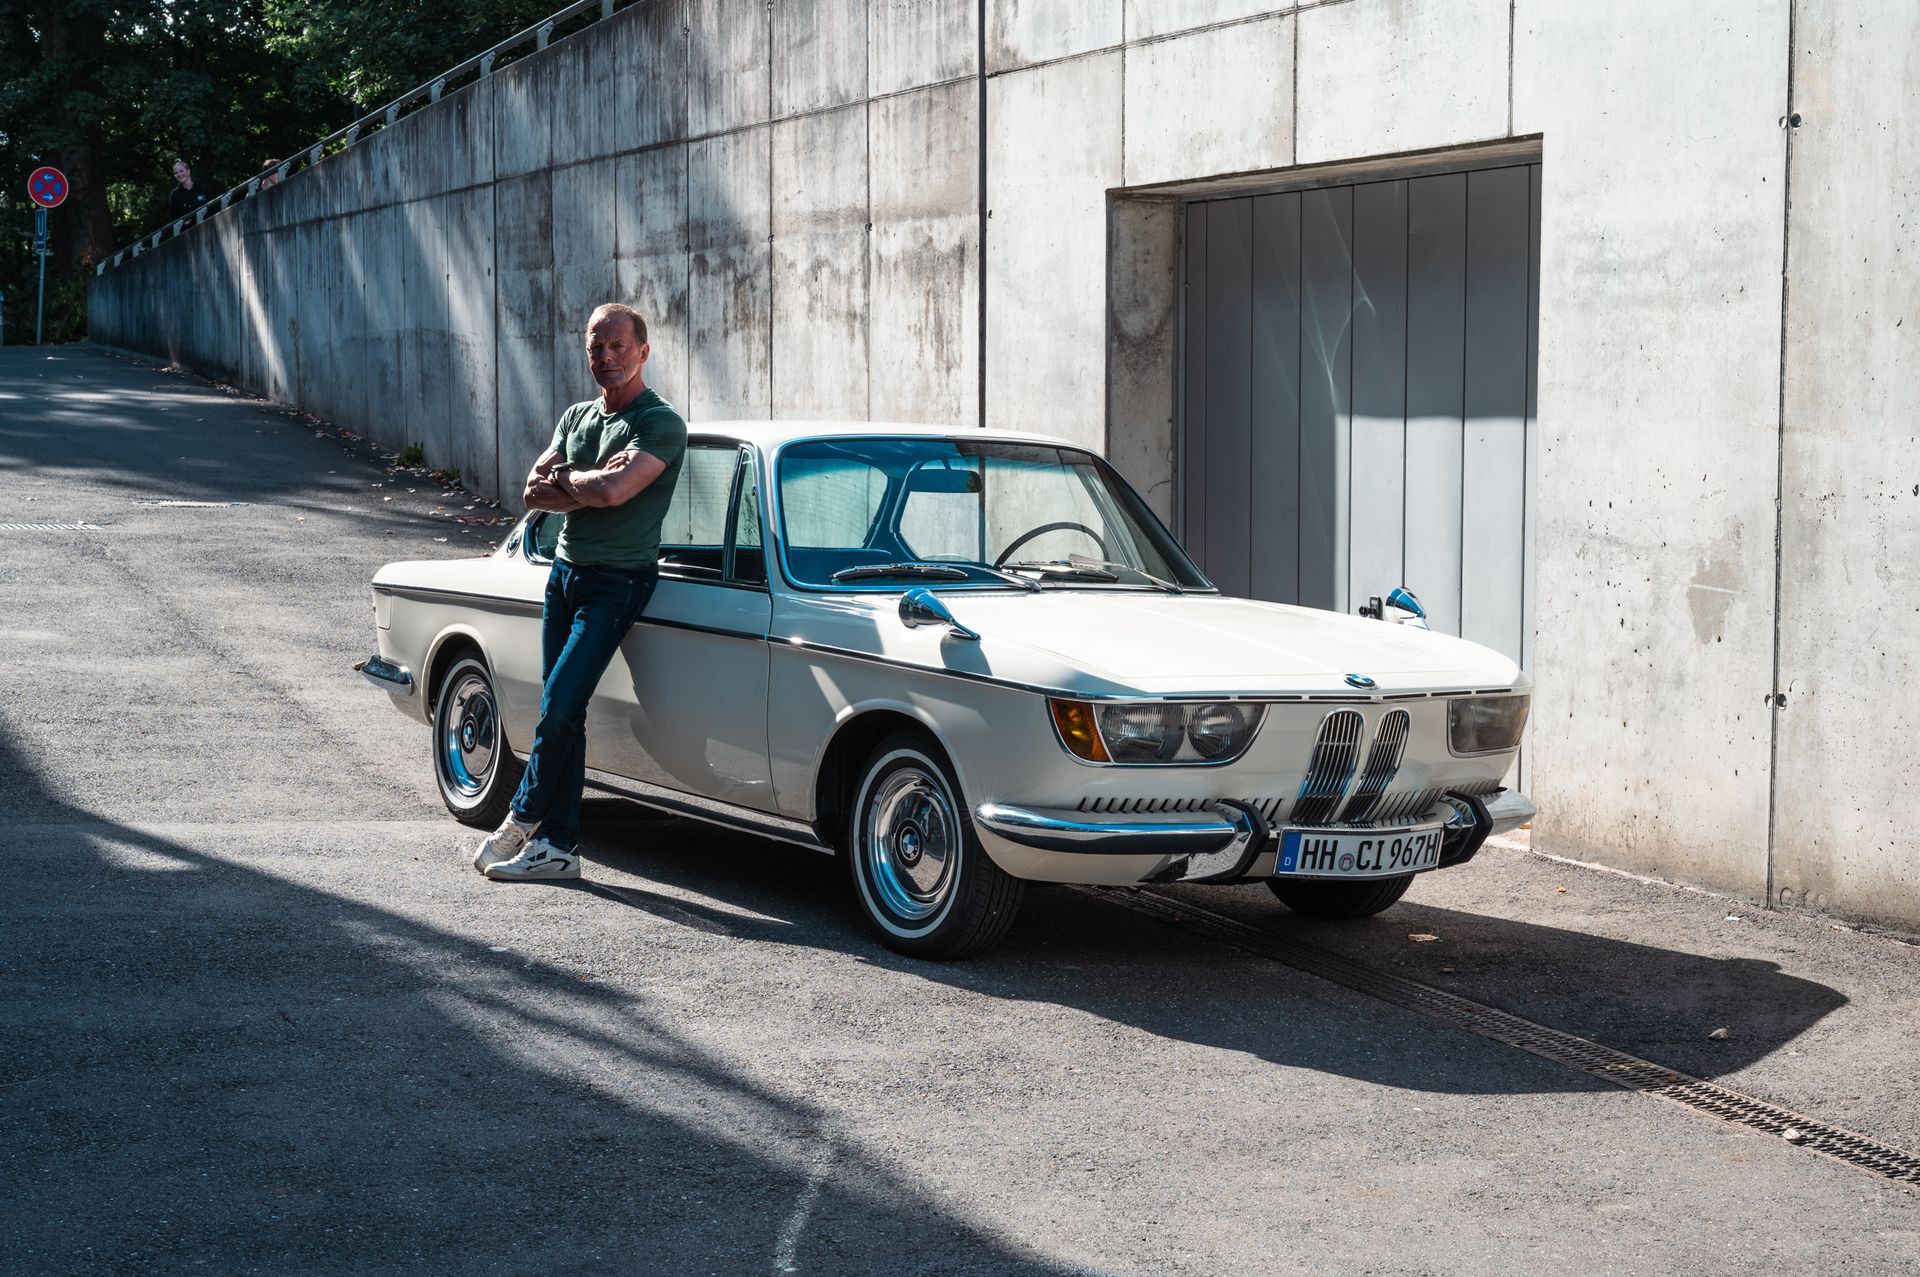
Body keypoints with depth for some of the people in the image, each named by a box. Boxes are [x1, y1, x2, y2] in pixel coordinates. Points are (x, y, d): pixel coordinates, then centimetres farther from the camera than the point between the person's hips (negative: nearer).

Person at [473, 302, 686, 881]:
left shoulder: (661, 424, -10)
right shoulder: (576, 417, 13)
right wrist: (590, 487, -12)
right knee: (561, 713, 6)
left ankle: (522, 818, 6)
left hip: (617, 582, -7)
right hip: (565, 571, 7)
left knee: (560, 707, -12)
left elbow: (615, 490, -25)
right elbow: (534, 492, 3)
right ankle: (559, 844, 10)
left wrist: (567, 478, -7)